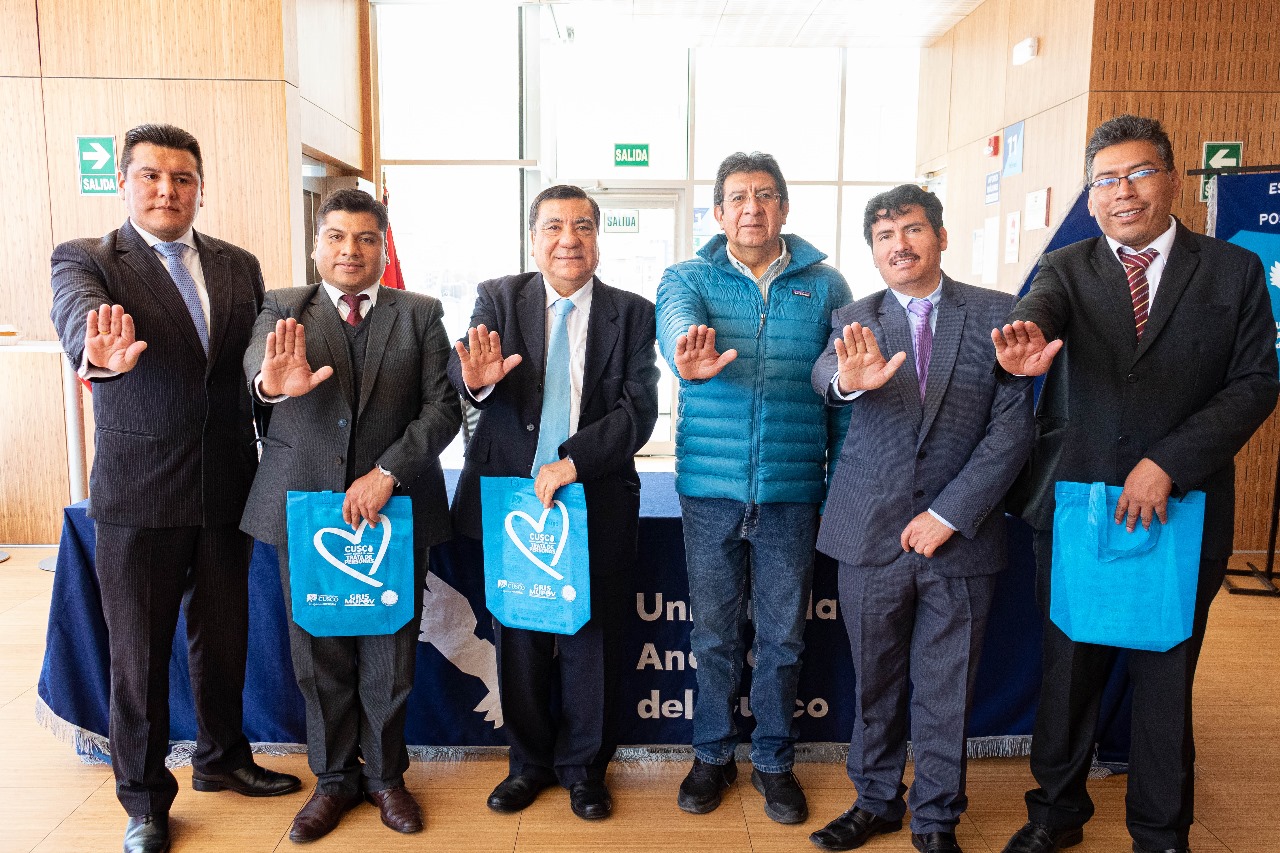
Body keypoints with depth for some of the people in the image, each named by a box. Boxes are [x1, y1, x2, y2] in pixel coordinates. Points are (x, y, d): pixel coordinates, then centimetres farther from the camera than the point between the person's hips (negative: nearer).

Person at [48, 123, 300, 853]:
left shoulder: (239, 267, 7)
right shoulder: (86, 261, -5)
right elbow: (77, 313, -28)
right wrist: (100, 352, -48)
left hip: (227, 487, 4)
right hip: (138, 496, -3)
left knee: (224, 636, 18)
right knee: (140, 652, 9)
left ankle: (223, 758, 41)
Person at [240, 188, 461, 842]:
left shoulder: (420, 314, 4)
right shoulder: (283, 309, 5)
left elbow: (443, 408, -5)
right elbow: (255, 357, -18)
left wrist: (385, 474, -17)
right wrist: (272, 383, -42)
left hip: (394, 506, 0)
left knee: (390, 652, 10)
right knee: (319, 655, 12)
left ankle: (385, 774, 32)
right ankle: (333, 778, 32)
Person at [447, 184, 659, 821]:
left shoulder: (632, 314, 0)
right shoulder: (498, 299, 2)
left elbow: (638, 410, -9)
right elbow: (459, 374, -11)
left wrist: (572, 462, -22)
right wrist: (475, 380, -36)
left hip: (597, 500, 0)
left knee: (591, 636, 11)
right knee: (518, 636, 13)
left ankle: (583, 766, 32)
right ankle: (530, 762, 34)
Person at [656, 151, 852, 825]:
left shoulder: (825, 285, 4)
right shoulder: (688, 279, 2)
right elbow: (675, 321, -22)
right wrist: (689, 354, -46)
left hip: (792, 490, 1)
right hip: (710, 488, 0)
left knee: (782, 635, 11)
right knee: (714, 632, 12)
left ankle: (774, 761, 31)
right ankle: (713, 755, 32)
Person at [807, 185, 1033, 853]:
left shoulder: (996, 314, 1)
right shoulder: (856, 319, 4)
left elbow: (1014, 425, -5)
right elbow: (825, 376, -18)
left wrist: (948, 513, -11)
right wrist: (850, 378, -43)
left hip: (959, 535, -1)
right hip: (872, 534, 1)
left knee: (947, 689, 11)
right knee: (874, 681, 14)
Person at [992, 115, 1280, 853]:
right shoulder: (1066, 269, 3)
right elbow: (1041, 308, -19)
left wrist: (1167, 464, -14)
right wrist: (1026, 338, -44)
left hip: (1181, 508, 0)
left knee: (1167, 679, 12)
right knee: (1069, 670, 12)